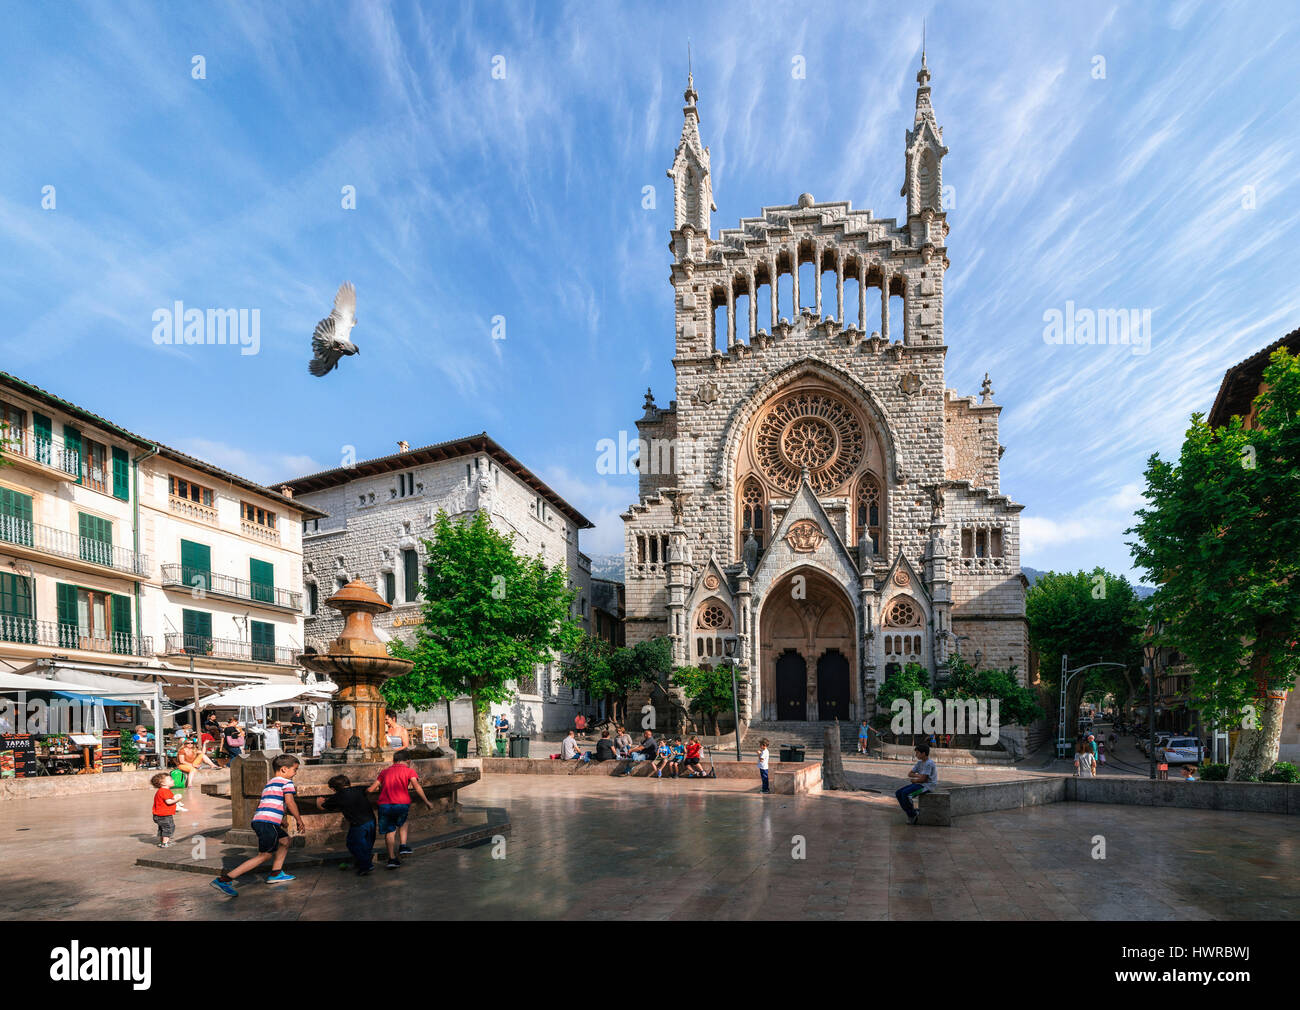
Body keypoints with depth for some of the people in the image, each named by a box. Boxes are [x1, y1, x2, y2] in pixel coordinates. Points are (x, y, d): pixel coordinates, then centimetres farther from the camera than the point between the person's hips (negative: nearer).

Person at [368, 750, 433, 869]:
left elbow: (371, 789, 16)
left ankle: (392, 858, 11)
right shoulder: (409, 771, 8)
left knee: (389, 831, 13)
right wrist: (427, 802, -2)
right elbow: (416, 787, -5)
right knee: (402, 822, 28)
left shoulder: (384, 772, 18)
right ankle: (403, 846, 17)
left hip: (384, 805, 1)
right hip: (402, 804, -1)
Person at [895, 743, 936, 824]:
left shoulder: (929, 763, -16)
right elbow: (909, 774, 13)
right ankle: (911, 814, 0)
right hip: (920, 784, 9)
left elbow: (923, 779, -20)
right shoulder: (920, 762, 13)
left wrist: (913, 780, -2)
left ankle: (913, 815, -10)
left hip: (927, 786, -9)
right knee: (898, 793, -5)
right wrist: (918, 775, -6)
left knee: (905, 793, -27)